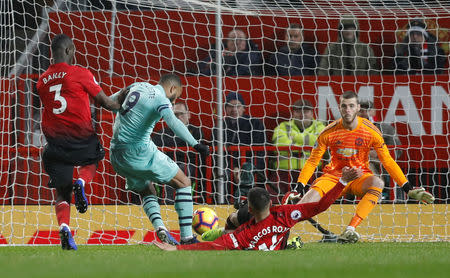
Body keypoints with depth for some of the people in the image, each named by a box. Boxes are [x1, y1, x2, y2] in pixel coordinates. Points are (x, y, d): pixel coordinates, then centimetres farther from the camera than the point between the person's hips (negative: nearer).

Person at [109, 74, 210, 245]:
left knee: (147, 192, 24)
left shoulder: (137, 86, 13)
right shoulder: (161, 100, -9)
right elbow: (173, 122, -28)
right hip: (139, 151, -8)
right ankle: (186, 236, -6)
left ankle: (158, 225, -5)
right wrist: (194, 144, -37)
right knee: (184, 183, 2)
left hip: (116, 154, 8)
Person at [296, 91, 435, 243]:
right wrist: (299, 187, -11)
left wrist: (408, 189, -5)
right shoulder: (329, 132, -7)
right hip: (334, 176, 0)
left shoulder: (371, 131, -7)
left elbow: (388, 162, -1)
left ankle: (350, 229, -43)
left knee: (377, 183, -35)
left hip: (360, 177, 0)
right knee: (313, 192, -31)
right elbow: (313, 161, 0)